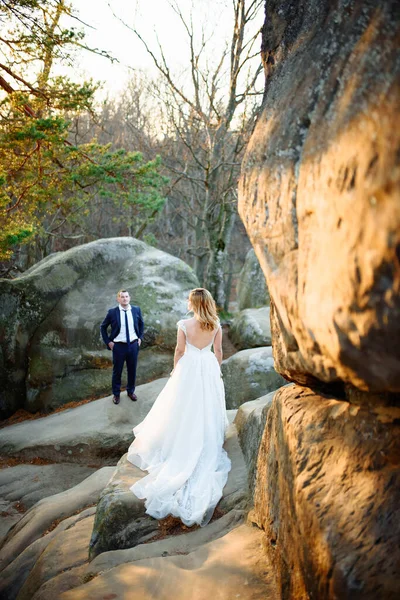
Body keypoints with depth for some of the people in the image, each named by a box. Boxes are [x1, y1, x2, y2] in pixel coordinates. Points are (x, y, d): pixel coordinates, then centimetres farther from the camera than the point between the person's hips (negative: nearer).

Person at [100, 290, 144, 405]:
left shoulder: (136, 310, -2)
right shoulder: (112, 312, -9)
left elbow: (141, 324, 16)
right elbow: (103, 327, 3)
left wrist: (140, 337, 9)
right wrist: (108, 342, -2)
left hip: (133, 345, 2)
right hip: (118, 346, -2)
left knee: (132, 370, 14)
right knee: (117, 371, 9)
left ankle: (131, 391, 33)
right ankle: (116, 394, 25)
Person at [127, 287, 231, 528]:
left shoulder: (184, 325, -17)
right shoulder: (216, 325, -9)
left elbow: (180, 351, -8)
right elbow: (218, 351, 0)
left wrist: (175, 369, 8)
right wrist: (217, 368, 15)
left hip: (189, 367, -2)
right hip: (209, 368, 3)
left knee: (185, 408, 13)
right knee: (206, 407, 17)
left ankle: (183, 444, 22)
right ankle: (207, 443, 27)